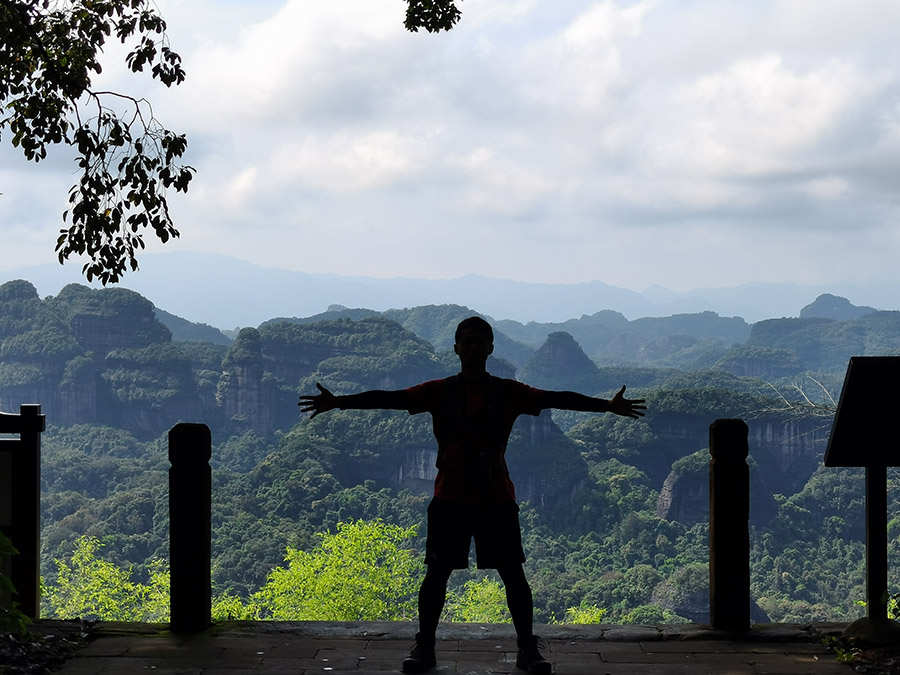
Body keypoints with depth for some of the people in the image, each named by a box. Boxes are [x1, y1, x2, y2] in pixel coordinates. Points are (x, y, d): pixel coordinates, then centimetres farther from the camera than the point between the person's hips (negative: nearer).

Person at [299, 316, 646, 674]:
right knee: (437, 573, 1)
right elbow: (389, 398, -7)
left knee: (513, 574, 0)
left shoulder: (509, 392, 3)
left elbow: (555, 399, -4)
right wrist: (337, 402, -17)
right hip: (450, 497, 0)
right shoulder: (439, 392, 1)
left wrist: (607, 406, -14)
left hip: (497, 497, 0)